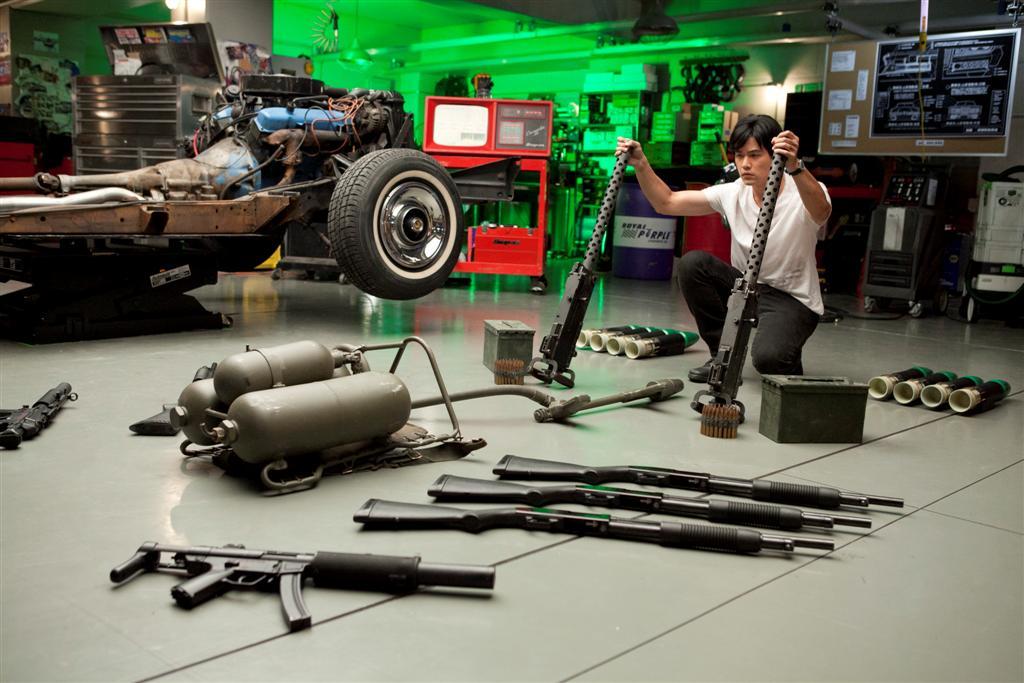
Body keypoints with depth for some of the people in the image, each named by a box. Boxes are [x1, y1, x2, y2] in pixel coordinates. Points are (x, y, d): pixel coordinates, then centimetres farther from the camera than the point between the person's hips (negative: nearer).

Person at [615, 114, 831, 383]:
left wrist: (795, 167, -63)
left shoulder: (801, 194, -19)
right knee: (691, 263, -20)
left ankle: (789, 358, 8)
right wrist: (641, 164, -21)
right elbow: (666, 202, -5)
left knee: (768, 358, -34)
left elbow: (822, 210, -45)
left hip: (793, 299, -5)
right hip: (746, 286, 5)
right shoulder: (732, 193, -5)